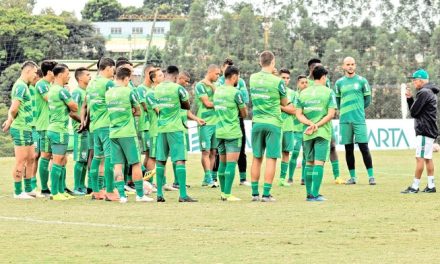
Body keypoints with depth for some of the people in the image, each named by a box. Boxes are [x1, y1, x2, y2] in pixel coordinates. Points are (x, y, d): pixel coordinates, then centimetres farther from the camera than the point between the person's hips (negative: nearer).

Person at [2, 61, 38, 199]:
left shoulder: (23, 86, 17)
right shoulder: (21, 86, -15)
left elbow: (12, 109, 20)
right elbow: (14, 109, -20)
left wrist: (9, 120, 7)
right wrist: (10, 122, -3)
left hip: (26, 129, 10)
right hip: (21, 129, -10)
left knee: (31, 158, 13)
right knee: (21, 161, -5)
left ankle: (28, 189, 19)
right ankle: (18, 192, -1)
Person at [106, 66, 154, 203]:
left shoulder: (108, 93, 7)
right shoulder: (129, 92, -8)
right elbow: (138, 111, 1)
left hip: (113, 133, 5)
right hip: (128, 133, -5)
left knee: (117, 165, 5)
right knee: (136, 163, 4)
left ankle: (122, 195, 1)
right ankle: (140, 194, 6)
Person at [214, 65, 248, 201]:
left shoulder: (217, 91, 9)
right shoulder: (235, 93, -12)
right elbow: (244, 114, -4)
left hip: (219, 132, 7)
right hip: (233, 132, -7)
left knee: (223, 163, 13)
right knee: (231, 163, -6)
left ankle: (223, 192, 18)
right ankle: (227, 194, -9)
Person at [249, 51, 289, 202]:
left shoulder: (253, 78, 2)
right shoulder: (277, 81, -10)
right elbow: (285, 103, 3)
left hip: (257, 123, 4)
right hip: (273, 123, -4)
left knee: (257, 158, 10)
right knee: (271, 159, -1)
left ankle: (255, 193, 12)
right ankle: (266, 194, -5)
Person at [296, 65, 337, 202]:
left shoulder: (303, 93, 8)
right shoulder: (328, 92, -2)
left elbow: (299, 114, 2)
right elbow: (331, 114, -11)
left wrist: (310, 123, -9)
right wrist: (317, 126, -11)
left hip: (307, 134, 4)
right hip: (323, 133, -4)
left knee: (309, 162, 12)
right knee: (319, 162, -5)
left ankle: (309, 193, 14)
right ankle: (315, 194, -10)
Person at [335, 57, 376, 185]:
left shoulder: (362, 81, 3)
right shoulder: (339, 83, 10)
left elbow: (367, 100, 8)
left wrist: (357, 108, 6)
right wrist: (344, 111, 6)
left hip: (359, 119, -3)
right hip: (344, 120, 3)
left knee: (364, 148, -7)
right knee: (349, 149, 5)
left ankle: (371, 176, -4)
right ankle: (353, 177, 11)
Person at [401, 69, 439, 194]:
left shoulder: (423, 93, -14)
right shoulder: (430, 92, 19)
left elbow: (413, 112, -14)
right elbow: (414, 110, 20)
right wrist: (410, 98, 8)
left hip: (424, 131, -10)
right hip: (430, 131, 10)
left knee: (420, 158, -10)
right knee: (428, 158, 11)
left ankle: (415, 187, -10)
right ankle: (431, 186, 11)